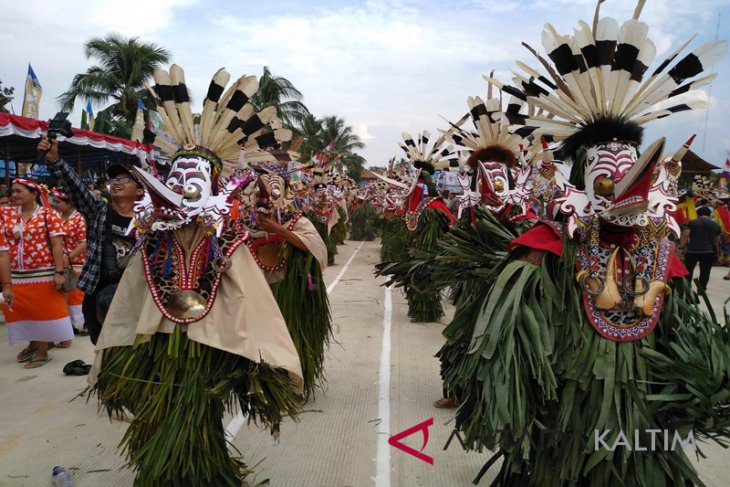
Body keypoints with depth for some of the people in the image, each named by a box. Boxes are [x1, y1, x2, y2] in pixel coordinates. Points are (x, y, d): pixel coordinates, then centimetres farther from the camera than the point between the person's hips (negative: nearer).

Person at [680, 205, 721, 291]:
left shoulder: (692, 223, -1)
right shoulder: (716, 225, 9)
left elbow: (685, 235, -6)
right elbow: (717, 240, 15)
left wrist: (681, 247, 1)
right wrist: (716, 250, 28)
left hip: (692, 250, -2)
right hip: (709, 251, 2)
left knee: (688, 270, 9)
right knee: (705, 271, 7)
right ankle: (702, 289, 5)